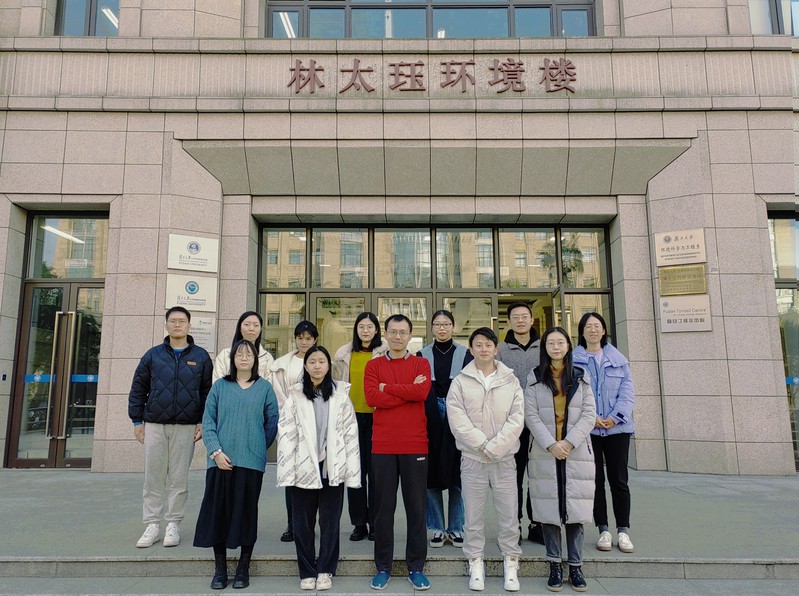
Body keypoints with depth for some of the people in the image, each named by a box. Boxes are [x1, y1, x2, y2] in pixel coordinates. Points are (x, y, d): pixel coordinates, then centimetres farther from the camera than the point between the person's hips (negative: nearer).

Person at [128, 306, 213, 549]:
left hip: (186, 427, -1)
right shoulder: (153, 355, 6)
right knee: (153, 477, 6)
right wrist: (137, 421, 3)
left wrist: (203, 422, -1)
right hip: (154, 425, 1)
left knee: (179, 478, 6)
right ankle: (152, 525, 17)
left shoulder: (201, 357, 4)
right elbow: (138, 389, 8)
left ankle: (173, 525, 17)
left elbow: (207, 392, 5)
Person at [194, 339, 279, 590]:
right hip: (221, 460, 1)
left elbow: (272, 422, 7)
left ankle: (243, 569, 18)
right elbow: (208, 421, 2)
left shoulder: (264, 388, 5)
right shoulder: (220, 386, 6)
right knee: (218, 511, 4)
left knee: (246, 512, 5)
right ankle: (220, 568, 18)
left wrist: (257, 447, 8)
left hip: (251, 461, -1)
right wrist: (216, 451, -9)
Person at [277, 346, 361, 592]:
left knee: (330, 521, 8)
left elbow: (350, 432, 2)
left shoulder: (340, 393, 3)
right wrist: (287, 471, -9)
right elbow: (285, 434, -2)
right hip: (304, 467, 0)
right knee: (303, 523, 8)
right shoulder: (295, 395, 2)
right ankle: (307, 571, 22)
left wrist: (351, 471, -3)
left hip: (332, 468, 0)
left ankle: (325, 570, 23)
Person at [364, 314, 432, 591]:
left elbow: (422, 392, -14)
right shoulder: (373, 365, 7)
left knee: (416, 507, 7)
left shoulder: (421, 364, 5)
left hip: (415, 446, 0)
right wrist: (408, 391, -10)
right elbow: (371, 397, -9)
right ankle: (383, 567, 20)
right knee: (384, 507, 8)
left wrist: (387, 387, -7)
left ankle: (416, 567, 19)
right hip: (382, 446, 1)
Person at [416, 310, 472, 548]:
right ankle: (437, 528, 15)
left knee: (457, 474, 3)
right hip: (430, 420, 1)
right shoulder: (422, 356, 7)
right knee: (431, 474, 2)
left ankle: (456, 528, 16)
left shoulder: (465, 354, 6)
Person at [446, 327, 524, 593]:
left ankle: (510, 563, 22)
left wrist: (494, 447, -13)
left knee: (509, 514, 6)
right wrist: (482, 445, -14)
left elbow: (517, 419, -4)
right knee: (474, 515, 7)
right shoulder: (460, 382, 1)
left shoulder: (511, 381, 3)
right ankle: (476, 563, 21)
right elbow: (457, 419, -7)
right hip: (472, 458, 0)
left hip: (504, 458, 1)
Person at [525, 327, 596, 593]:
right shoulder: (535, 378, 5)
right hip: (544, 453, -1)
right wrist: (550, 444, -13)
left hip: (577, 452, 1)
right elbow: (531, 415, -2)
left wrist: (569, 442, -10)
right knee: (549, 509, 1)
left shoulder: (580, 377, 9)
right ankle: (554, 566, 11)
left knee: (575, 510, 2)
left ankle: (575, 567, 12)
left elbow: (589, 414, 2)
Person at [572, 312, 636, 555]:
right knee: (595, 480, 5)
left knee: (618, 480, 4)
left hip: (617, 427, 1)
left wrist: (615, 417, -11)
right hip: (587, 428, -1)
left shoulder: (618, 359, 10)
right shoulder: (573, 360, 4)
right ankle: (603, 530, 14)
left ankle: (624, 531, 13)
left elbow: (627, 391, 3)